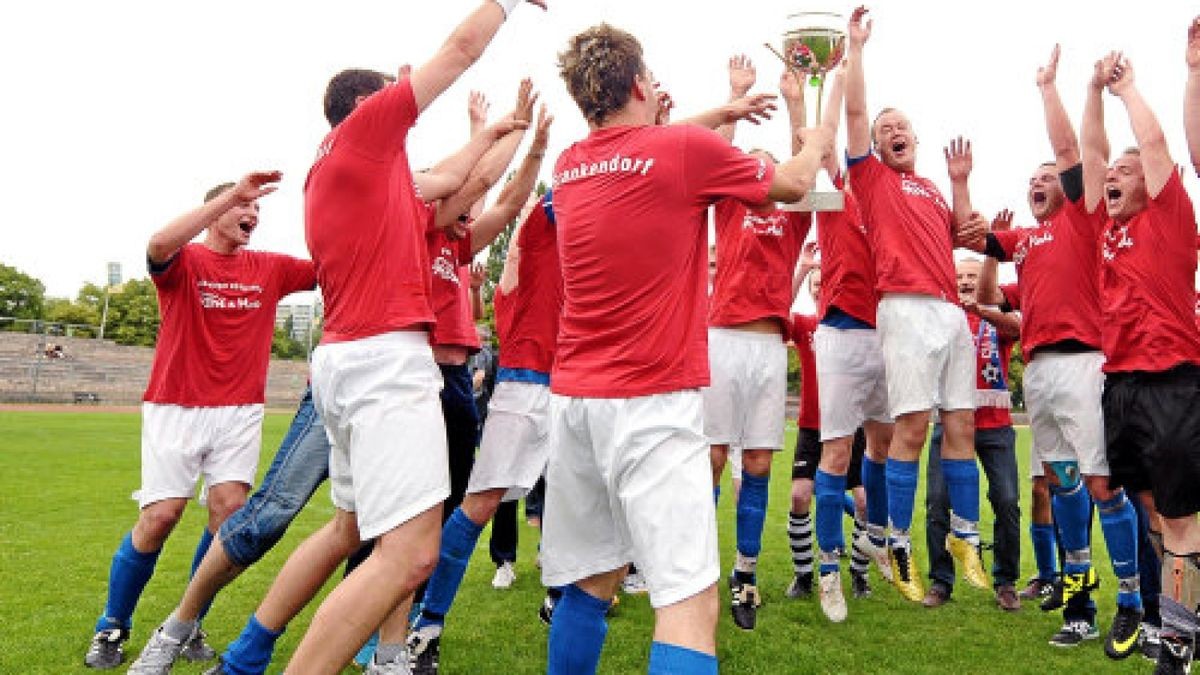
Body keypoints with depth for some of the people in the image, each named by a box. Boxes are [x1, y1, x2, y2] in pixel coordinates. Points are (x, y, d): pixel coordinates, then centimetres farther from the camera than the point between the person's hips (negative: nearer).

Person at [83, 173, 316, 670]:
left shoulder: (270, 268, 8)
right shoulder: (184, 260, -3)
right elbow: (159, 245, -27)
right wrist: (233, 193, -29)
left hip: (240, 410, 3)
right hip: (176, 407, -3)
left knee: (230, 509, -7)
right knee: (161, 514, -7)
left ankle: (187, 624, 13)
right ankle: (112, 628, 16)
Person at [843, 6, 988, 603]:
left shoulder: (934, 190, 26)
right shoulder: (872, 177, 11)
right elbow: (854, 111, 3)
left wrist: (968, 234, 14)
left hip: (952, 311, 6)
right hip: (907, 308, -6)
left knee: (961, 424, 5)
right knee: (912, 426, -10)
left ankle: (964, 537, 16)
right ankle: (899, 548, -2)